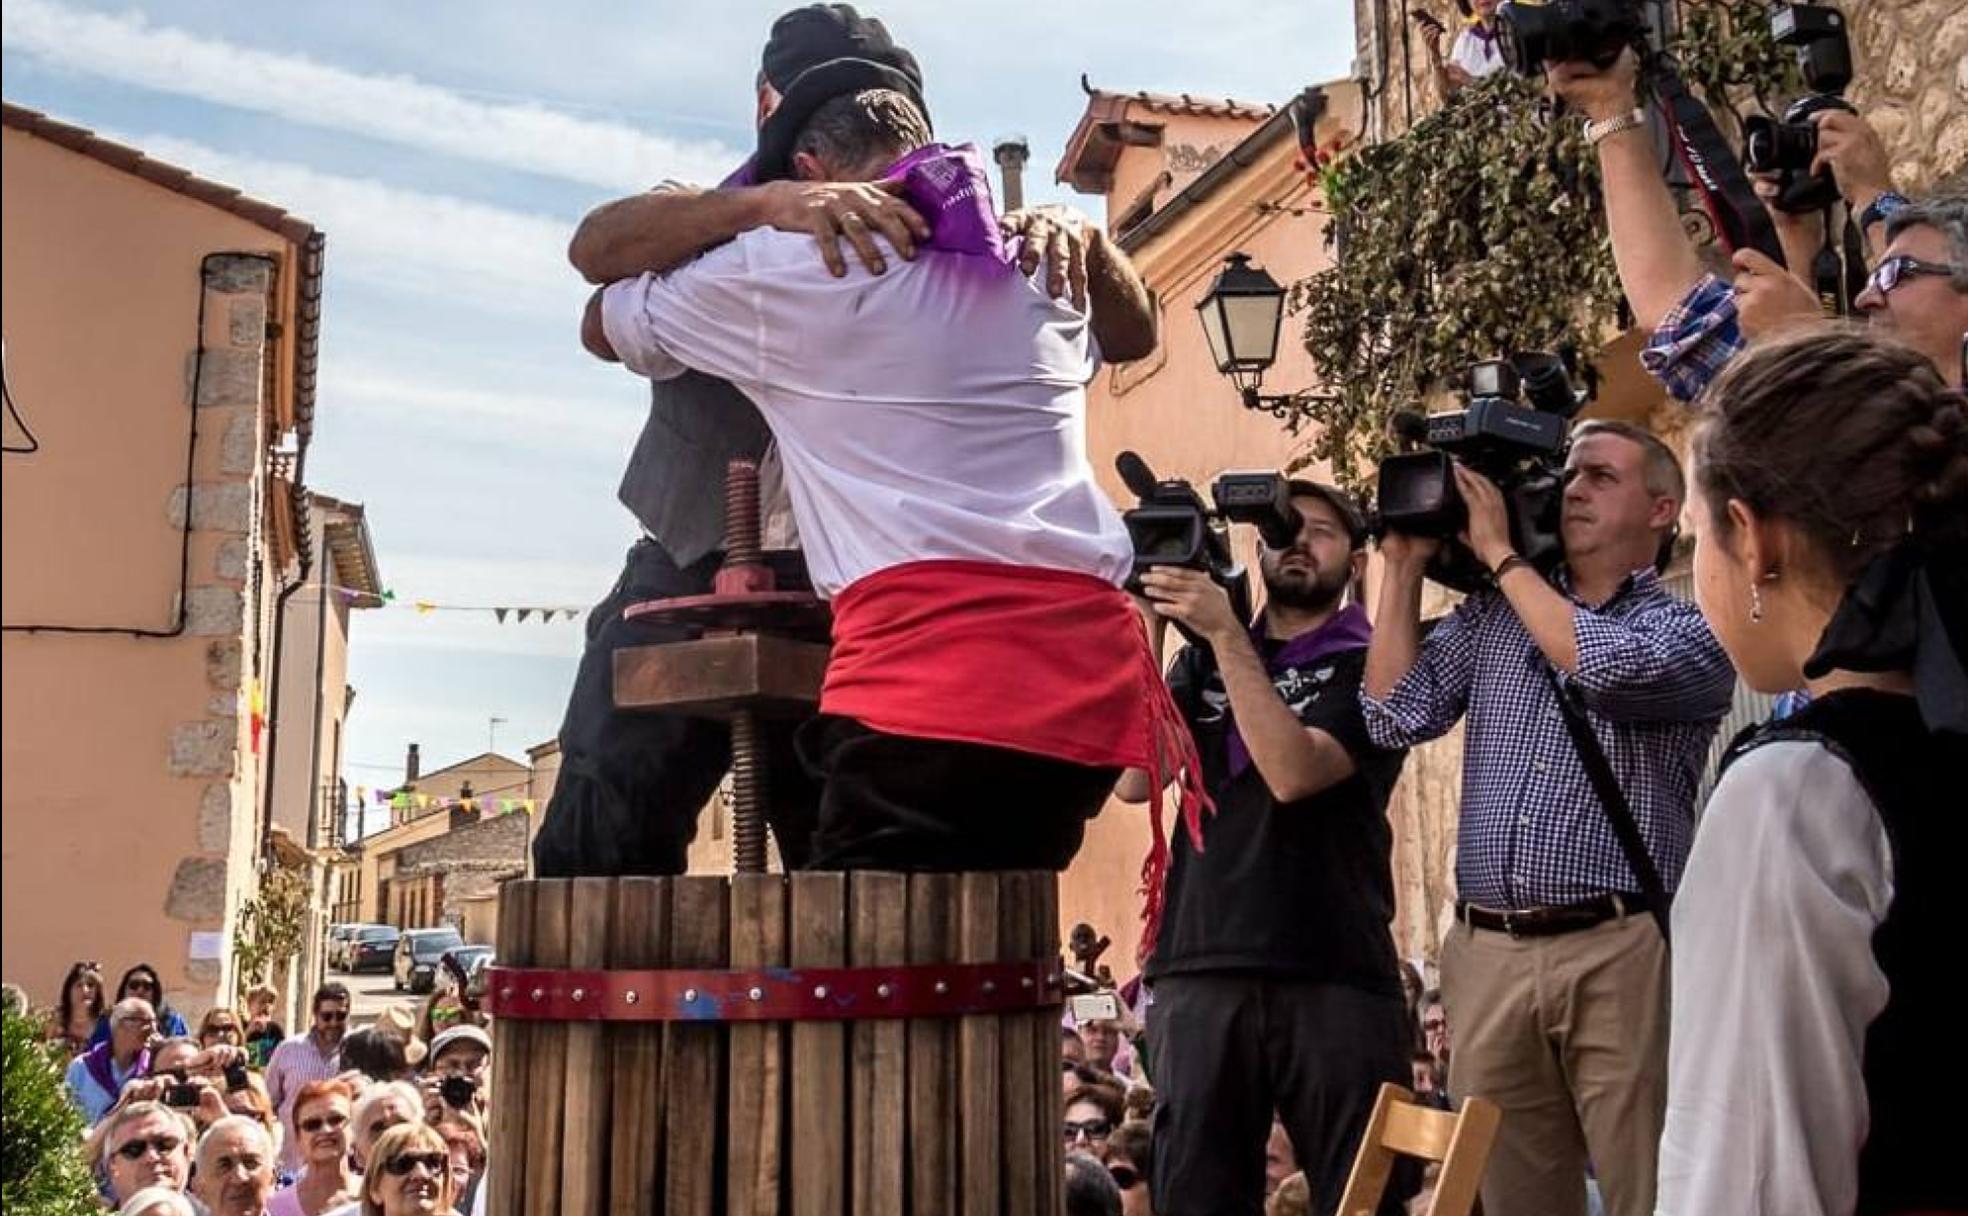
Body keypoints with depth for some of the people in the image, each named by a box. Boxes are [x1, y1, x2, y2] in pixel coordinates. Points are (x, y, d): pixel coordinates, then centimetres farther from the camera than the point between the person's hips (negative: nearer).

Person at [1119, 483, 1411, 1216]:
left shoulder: (1372, 665, 5)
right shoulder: (1204, 660, 17)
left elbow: (1294, 771, -12)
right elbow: (1135, 778, 2)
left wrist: (1225, 634, -12)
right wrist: (1147, 626, 0)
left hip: (1337, 976, -3)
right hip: (1200, 970, 3)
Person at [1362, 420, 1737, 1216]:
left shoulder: (1690, 633, 3)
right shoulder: (1491, 618, 15)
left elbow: (1607, 671, -18)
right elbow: (1396, 717, 6)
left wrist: (1499, 552, -7)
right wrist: (1405, 566, 6)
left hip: (1618, 954, -4)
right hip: (1486, 955, 4)